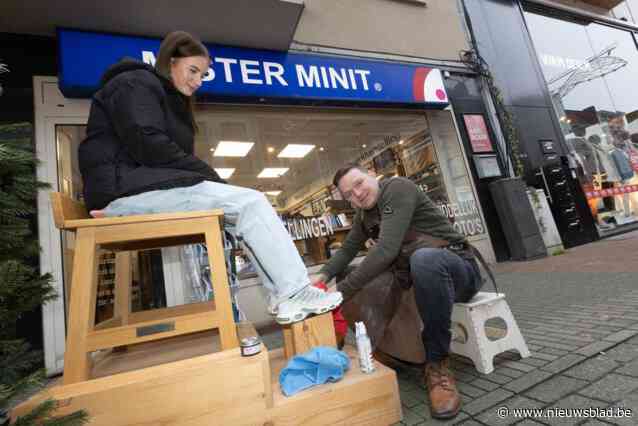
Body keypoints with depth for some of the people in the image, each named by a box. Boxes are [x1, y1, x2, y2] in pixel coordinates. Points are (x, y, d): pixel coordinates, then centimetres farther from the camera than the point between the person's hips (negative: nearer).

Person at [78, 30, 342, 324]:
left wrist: (208, 179, -2)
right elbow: (150, 147, -16)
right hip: (127, 189, -8)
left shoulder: (171, 101, 27)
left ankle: (285, 298, -10)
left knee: (247, 206, -6)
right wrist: (210, 176, -12)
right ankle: (294, 294, -16)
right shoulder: (136, 83, 0)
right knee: (250, 203, -20)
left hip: (150, 187, 8)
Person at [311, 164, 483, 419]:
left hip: (459, 269, -7)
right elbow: (347, 250, 9)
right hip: (416, 274, 7)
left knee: (424, 257, -39)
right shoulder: (363, 214, 7)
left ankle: (437, 363, -22)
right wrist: (324, 275, -10)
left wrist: (342, 290, -29)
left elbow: (387, 250, -30)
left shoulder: (397, 188, -19)